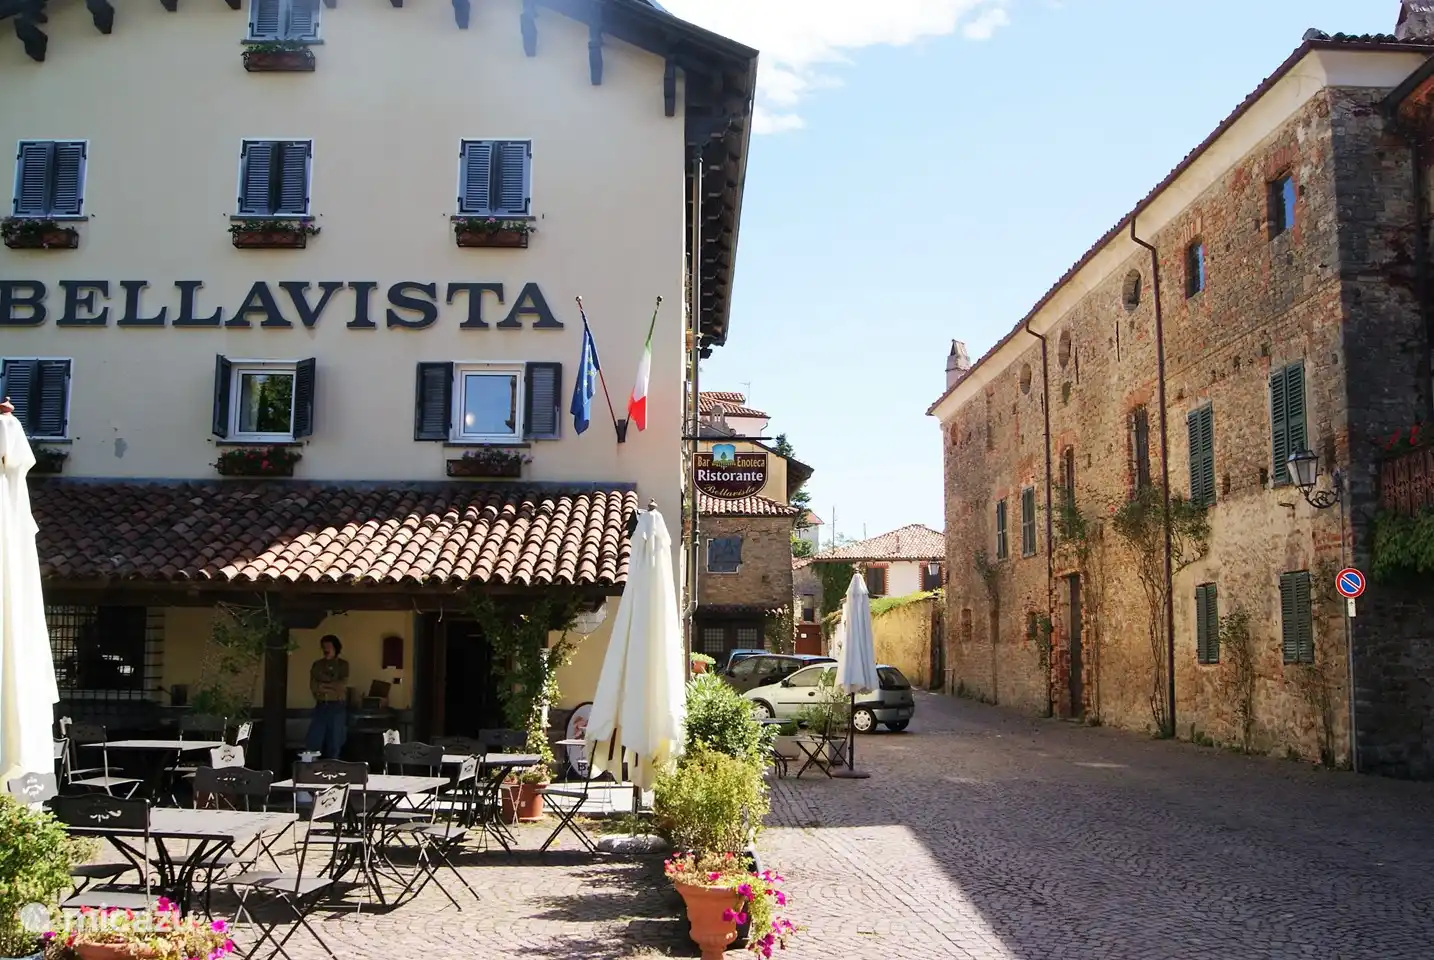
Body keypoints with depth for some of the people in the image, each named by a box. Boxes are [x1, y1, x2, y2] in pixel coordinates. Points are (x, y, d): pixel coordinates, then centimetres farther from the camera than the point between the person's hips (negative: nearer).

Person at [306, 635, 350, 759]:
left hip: (337, 707, -2)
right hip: (321, 706, 2)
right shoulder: (317, 664, 9)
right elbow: (313, 686, -2)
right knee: (313, 742, -3)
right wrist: (333, 686, -9)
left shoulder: (343, 664, 3)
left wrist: (324, 685, -5)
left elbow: (342, 685, -8)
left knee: (334, 743, 3)